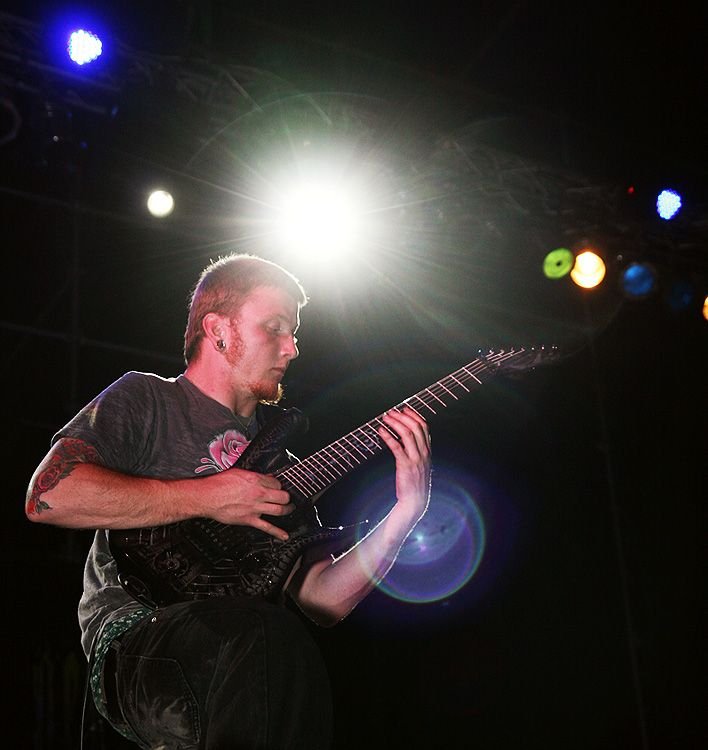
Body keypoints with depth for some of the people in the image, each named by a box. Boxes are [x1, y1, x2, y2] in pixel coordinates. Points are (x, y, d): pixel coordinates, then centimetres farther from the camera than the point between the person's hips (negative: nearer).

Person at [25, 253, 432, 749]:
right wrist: (205, 498, -10)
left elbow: (322, 600, 14)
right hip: (135, 635, -5)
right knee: (271, 634, -36)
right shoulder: (146, 400, 8)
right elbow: (47, 496, -11)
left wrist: (407, 511, 1)